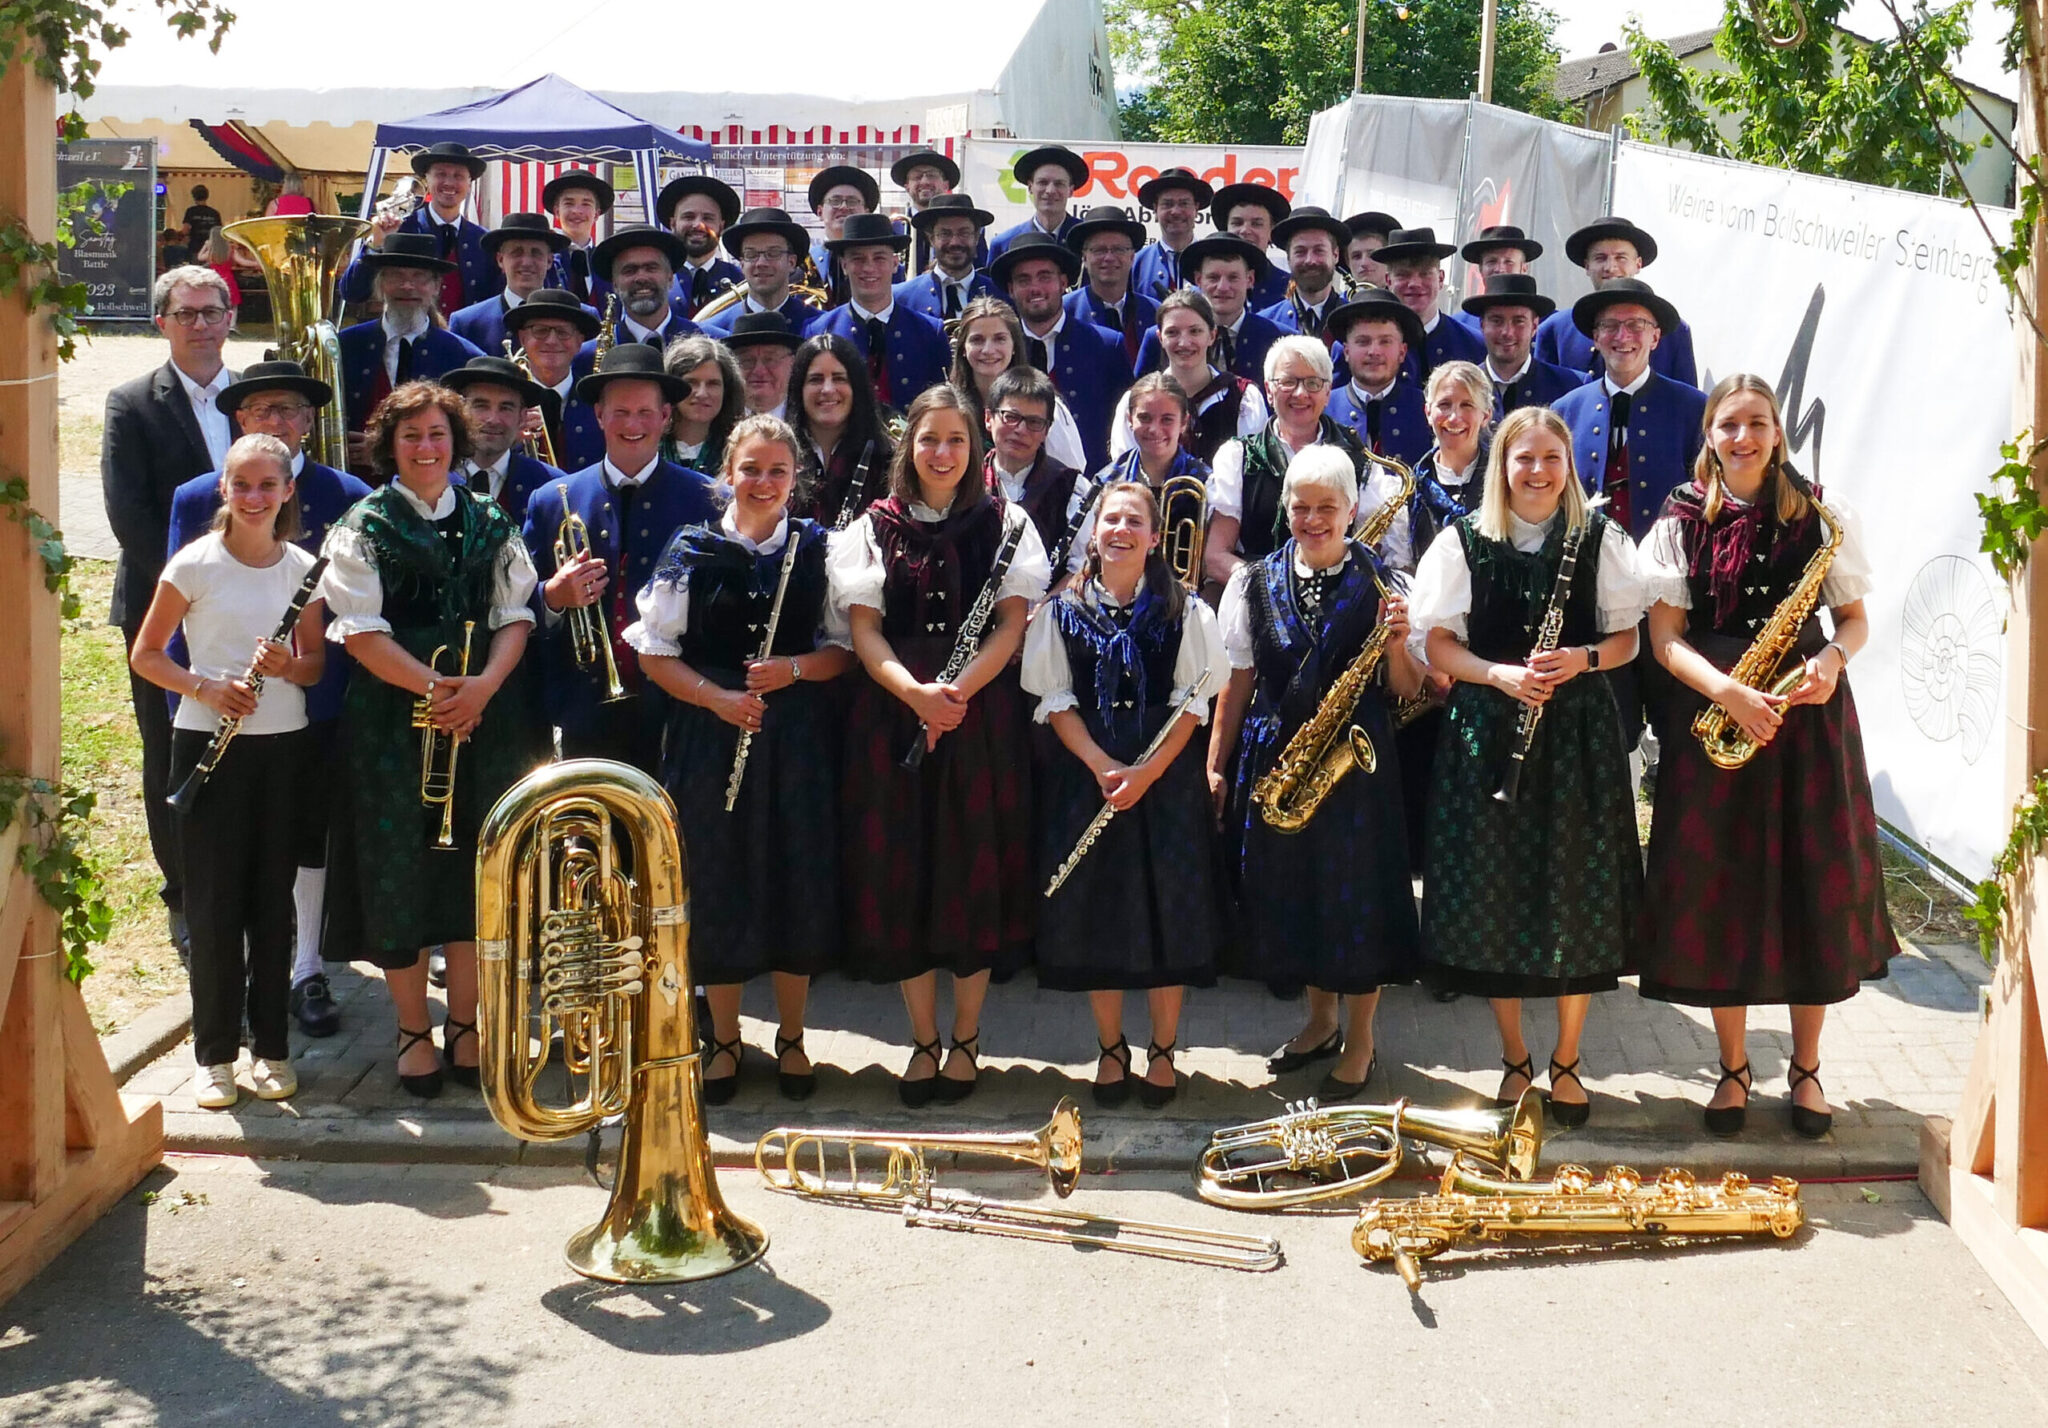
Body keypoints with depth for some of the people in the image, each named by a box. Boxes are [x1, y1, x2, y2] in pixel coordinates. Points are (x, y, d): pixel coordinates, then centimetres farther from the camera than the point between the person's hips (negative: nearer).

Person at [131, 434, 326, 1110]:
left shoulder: (303, 569, 3)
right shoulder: (195, 564, -5)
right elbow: (145, 656, -1)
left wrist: (289, 665, -13)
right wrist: (207, 687, -17)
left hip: (283, 746, 2)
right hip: (208, 743, -2)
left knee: (273, 898, 7)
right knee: (214, 900, 1)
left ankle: (272, 1048, 17)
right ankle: (214, 1054, 11)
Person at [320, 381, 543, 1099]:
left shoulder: (490, 522, 9)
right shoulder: (362, 526, 0)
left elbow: (515, 615, 5)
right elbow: (360, 631, -9)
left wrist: (483, 686, -13)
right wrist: (433, 685, -19)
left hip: (483, 714, 3)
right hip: (392, 716, -3)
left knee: (475, 865, 6)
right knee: (399, 869, 0)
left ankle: (463, 1024, 19)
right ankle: (413, 1031, 13)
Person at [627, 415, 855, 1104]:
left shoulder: (817, 548, 3)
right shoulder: (693, 549, 0)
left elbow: (846, 647, 3)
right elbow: (654, 653, -1)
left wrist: (794, 669, -15)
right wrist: (718, 698, -14)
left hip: (797, 739, 1)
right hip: (711, 736, -1)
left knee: (797, 881, 5)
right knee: (718, 885, 4)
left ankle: (791, 1037, 22)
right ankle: (725, 1039, 20)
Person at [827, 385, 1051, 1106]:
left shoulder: (1005, 523, 6)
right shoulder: (875, 527, 7)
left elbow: (1012, 623, -2)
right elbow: (864, 628, -1)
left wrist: (959, 690, -18)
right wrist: (915, 691, -19)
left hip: (983, 716, -1)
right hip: (893, 716, 1)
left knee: (974, 871, 1)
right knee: (903, 872, 2)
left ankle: (966, 1039, 15)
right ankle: (923, 1039, 14)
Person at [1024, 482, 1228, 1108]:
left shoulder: (1183, 610, 1)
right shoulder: (1064, 610, 4)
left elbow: (1193, 703, -3)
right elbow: (1055, 701, 0)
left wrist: (1147, 771, -15)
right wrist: (1103, 767, -13)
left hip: (1167, 774, -1)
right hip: (1086, 773, 1)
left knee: (1168, 908, 0)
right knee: (1095, 907, 3)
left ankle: (1163, 1050, 14)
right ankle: (1110, 1048, 18)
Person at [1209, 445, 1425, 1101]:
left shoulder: (1383, 584, -2)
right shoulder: (1254, 582, 4)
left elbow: (1406, 690, -2)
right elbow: (1238, 682, 8)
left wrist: (1395, 642, -20)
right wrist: (1216, 766, 6)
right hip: (1274, 756, 3)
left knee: (1357, 891, 3)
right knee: (1291, 890, 13)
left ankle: (1360, 1040, 20)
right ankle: (1321, 1020, 34)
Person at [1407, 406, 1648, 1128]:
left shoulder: (1601, 540, 5)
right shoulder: (1464, 541, 3)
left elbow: (1627, 639, 6)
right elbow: (1439, 644, 1)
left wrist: (1580, 658, -14)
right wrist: (1501, 673, -15)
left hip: (1577, 735, 0)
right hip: (1486, 735, 0)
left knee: (1575, 900, 1)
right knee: (1495, 899, 2)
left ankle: (1567, 1062, 16)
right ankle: (1515, 1059, 18)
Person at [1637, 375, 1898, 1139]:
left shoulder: (1820, 511, 3)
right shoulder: (1683, 518, 1)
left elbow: (1855, 618, 6)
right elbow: (1665, 638, -3)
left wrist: (1833, 659, -16)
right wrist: (1728, 691, -19)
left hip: (1808, 713, 1)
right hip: (1713, 712, 0)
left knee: (1814, 885, 3)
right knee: (1721, 888, 2)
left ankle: (1806, 1066, 19)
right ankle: (1733, 1068, 17)